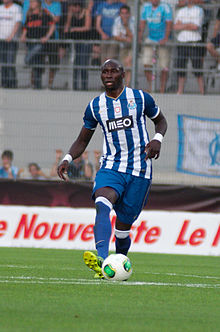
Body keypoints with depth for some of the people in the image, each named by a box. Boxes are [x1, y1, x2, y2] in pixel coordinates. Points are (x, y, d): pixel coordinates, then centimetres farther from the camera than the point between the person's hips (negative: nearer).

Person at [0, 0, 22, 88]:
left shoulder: (17, 8, -2)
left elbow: (18, 23, -11)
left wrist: (11, 35, -23)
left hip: (11, 40, -5)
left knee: (10, 62, -10)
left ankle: (12, 83, -8)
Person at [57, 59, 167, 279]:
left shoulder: (140, 98, 2)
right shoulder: (95, 106, 7)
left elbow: (160, 120, 17)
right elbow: (82, 140, 16)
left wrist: (157, 139, -5)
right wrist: (68, 159, -3)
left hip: (139, 169, -1)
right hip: (110, 167, 1)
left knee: (122, 228, 0)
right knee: (102, 205, -30)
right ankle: (101, 260, -50)